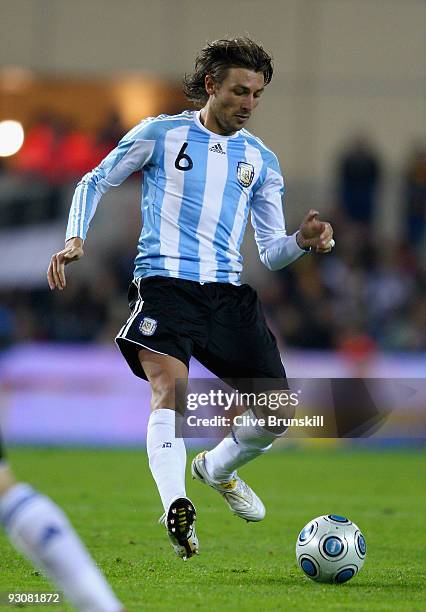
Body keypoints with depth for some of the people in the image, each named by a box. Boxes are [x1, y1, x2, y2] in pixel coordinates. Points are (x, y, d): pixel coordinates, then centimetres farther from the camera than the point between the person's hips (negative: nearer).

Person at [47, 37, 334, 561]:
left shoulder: (261, 160, 16)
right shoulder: (162, 134, 6)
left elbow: (270, 252, 16)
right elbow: (95, 181, 12)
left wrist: (302, 241, -6)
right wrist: (75, 239, -3)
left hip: (228, 292, 5)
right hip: (163, 282, -4)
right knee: (171, 392, -28)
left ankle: (216, 470, 31)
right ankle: (176, 508, -45)